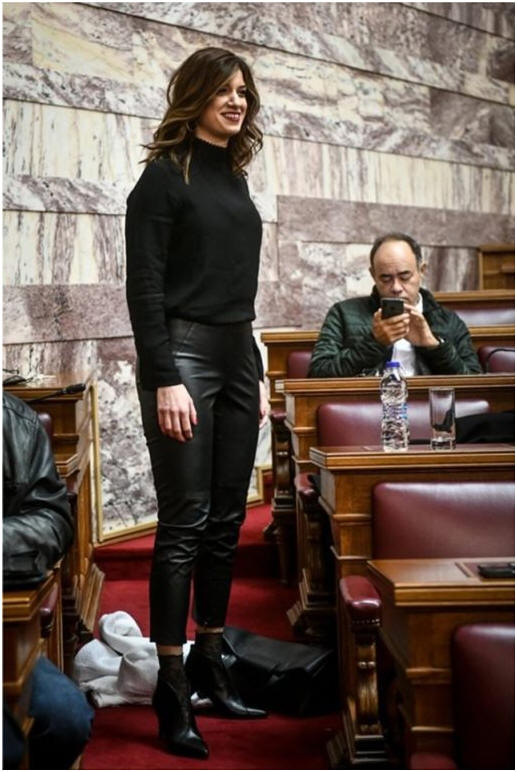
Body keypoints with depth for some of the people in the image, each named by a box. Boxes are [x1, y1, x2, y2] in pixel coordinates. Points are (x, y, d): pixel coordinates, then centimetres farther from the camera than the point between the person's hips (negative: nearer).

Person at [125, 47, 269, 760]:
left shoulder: (235, 177, 16)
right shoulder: (165, 174, -5)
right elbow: (145, 286, -12)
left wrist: (257, 373, 17)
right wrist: (164, 381, -18)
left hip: (237, 357, 7)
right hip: (183, 354, -7)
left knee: (227, 522, 9)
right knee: (185, 525, -4)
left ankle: (209, 667, 22)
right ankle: (172, 690, 6)